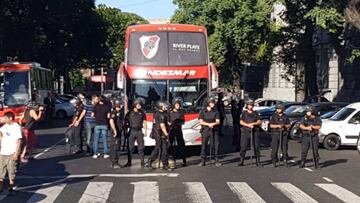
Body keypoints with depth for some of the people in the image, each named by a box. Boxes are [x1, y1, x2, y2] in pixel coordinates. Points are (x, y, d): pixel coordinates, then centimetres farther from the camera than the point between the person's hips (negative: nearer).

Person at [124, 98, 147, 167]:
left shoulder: (142, 113, 7)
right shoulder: (130, 112, 0)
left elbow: (144, 122, 12)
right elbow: (125, 121, 3)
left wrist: (145, 131, 8)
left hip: (139, 131, 1)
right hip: (132, 131, -1)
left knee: (141, 147, 3)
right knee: (130, 147, 2)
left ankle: (142, 162, 9)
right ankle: (129, 162, 8)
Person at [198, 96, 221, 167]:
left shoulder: (216, 112, 6)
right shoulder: (203, 111, 4)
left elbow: (218, 121, 0)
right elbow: (201, 122, -2)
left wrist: (213, 124, -21)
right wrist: (208, 124, -16)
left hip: (214, 130, 1)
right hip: (205, 130, -1)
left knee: (216, 145, -3)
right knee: (204, 145, -1)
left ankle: (216, 161, 4)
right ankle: (203, 161, 6)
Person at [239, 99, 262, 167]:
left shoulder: (255, 113, 14)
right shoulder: (244, 113, 8)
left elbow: (259, 122, 7)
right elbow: (241, 122, -1)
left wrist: (253, 123, -10)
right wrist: (248, 125, -14)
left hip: (254, 132, 2)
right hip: (245, 132, -2)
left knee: (256, 147, 0)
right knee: (243, 147, -4)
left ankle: (258, 161, 5)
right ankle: (241, 161, 4)